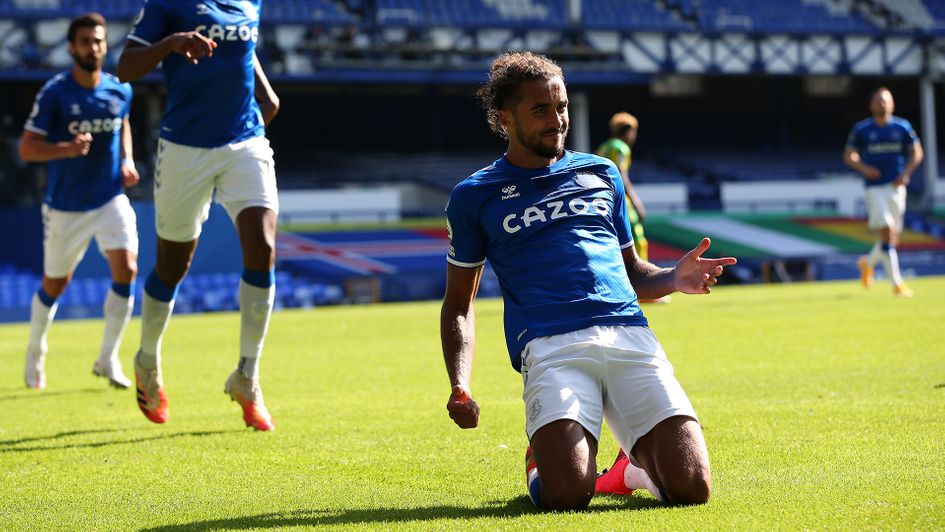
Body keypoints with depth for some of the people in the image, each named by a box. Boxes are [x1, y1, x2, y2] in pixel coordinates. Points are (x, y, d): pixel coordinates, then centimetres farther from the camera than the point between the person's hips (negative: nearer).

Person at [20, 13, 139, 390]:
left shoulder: (120, 91, 0)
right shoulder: (54, 93, -13)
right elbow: (27, 149, -15)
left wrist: (127, 161, 5)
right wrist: (67, 149, -32)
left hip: (111, 199, 3)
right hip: (65, 206, -2)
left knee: (126, 270, -17)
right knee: (54, 286, 9)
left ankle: (107, 359, -1)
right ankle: (35, 356, 36)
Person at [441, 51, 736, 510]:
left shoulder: (602, 174, 25)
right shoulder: (475, 196, 17)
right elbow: (458, 304, 19)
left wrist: (674, 279, 6)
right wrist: (460, 388, 2)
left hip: (629, 333, 2)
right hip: (549, 346, -2)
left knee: (690, 487, -17)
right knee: (566, 495, -26)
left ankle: (639, 459, 19)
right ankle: (539, 461, 11)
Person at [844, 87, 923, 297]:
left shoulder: (902, 127, 5)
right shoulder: (861, 129, 0)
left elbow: (916, 153, 10)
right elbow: (849, 155, 5)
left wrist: (906, 173, -6)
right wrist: (863, 168, -14)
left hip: (896, 186, 3)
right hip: (874, 187, -3)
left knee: (893, 237, 8)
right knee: (887, 232, -15)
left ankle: (868, 263, 38)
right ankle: (897, 283, -13)